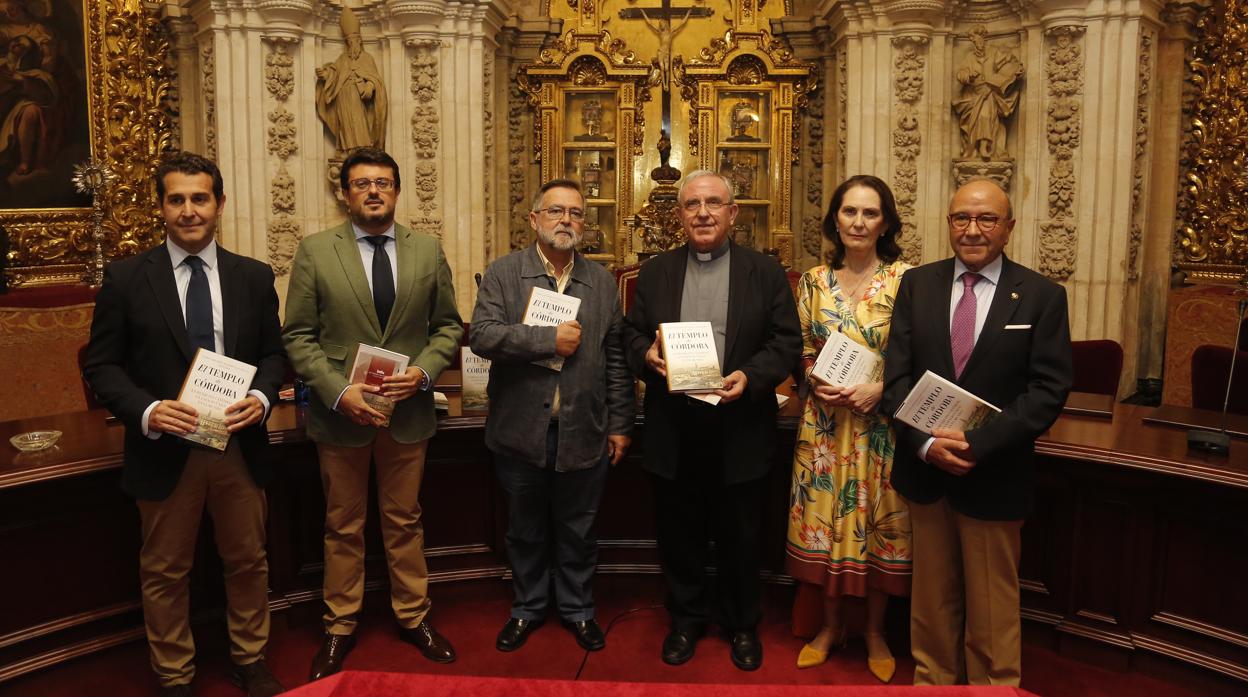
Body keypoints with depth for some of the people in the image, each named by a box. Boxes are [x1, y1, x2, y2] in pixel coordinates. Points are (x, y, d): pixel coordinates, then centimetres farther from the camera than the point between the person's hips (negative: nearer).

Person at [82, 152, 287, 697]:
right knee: (165, 572, 12)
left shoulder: (254, 276, 3)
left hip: (240, 445, 2)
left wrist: (262, 397, -12)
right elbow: (101, 365, -2)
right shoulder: (126, 278, -3)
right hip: (165, 449, -2)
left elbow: (274, 353, 8)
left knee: (247, 561, 15)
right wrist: (146, 410, -19)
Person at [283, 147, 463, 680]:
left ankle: (413, 617, 31)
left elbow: (447, 326, 6)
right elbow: (299, 336, -5)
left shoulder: (428, 251, 2)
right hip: (340, 411, -1)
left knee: (404, 521, 16)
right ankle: (340, 626, 29)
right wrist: (339, 391, -17)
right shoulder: (315, 251, -4)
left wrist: (423, 371, -12)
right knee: (343, 526, 13)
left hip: (408, 410, 2)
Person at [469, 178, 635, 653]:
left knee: (578, 530, 14)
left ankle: (577, 609, 33)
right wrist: (550, 339, -20)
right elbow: (483, 335, -14)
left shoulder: (602, 281, 6)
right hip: (522, 431, -1)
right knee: (526, 530, 15)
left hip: (584, 433, 1)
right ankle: (528, 608, 34)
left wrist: (620, 424, 3)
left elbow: (616, 358, 5)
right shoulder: (503, 274, -1)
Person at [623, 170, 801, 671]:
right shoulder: (654, 273, 8)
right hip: (673, 429, 2)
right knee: (679, 534, 13)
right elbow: (631, 335, 8)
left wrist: (750, 376, -19)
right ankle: (686, 618, 32)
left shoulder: (765, 273, 2)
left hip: (739, 429, -1)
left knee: (739, 537, 11)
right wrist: (646, 354, -14)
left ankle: (742, 624, 30)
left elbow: (787, 342, -2)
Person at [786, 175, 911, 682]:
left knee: (880, 523, 8)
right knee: (824, 521, 10)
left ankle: (875, 630, 29)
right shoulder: (814, 281, 4)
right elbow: (802, 352, 9)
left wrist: (881, 388, -18)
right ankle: (831, 624, 30)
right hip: (825, 422, 3)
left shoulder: (906, 279, -6)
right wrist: (818, 384, -9)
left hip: (883, 424, -2)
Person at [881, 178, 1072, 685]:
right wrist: (926, 443, -17)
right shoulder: (917, 285, 2)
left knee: (992, 605, 12)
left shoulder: (1042, 296, -4)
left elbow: (1048, 391, -10)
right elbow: (897, 375, -2)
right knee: (932, 595, 17)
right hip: (924, 468, 2)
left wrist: (977, 445, -20)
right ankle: (932, 680, 34)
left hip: (994, 477, -2)